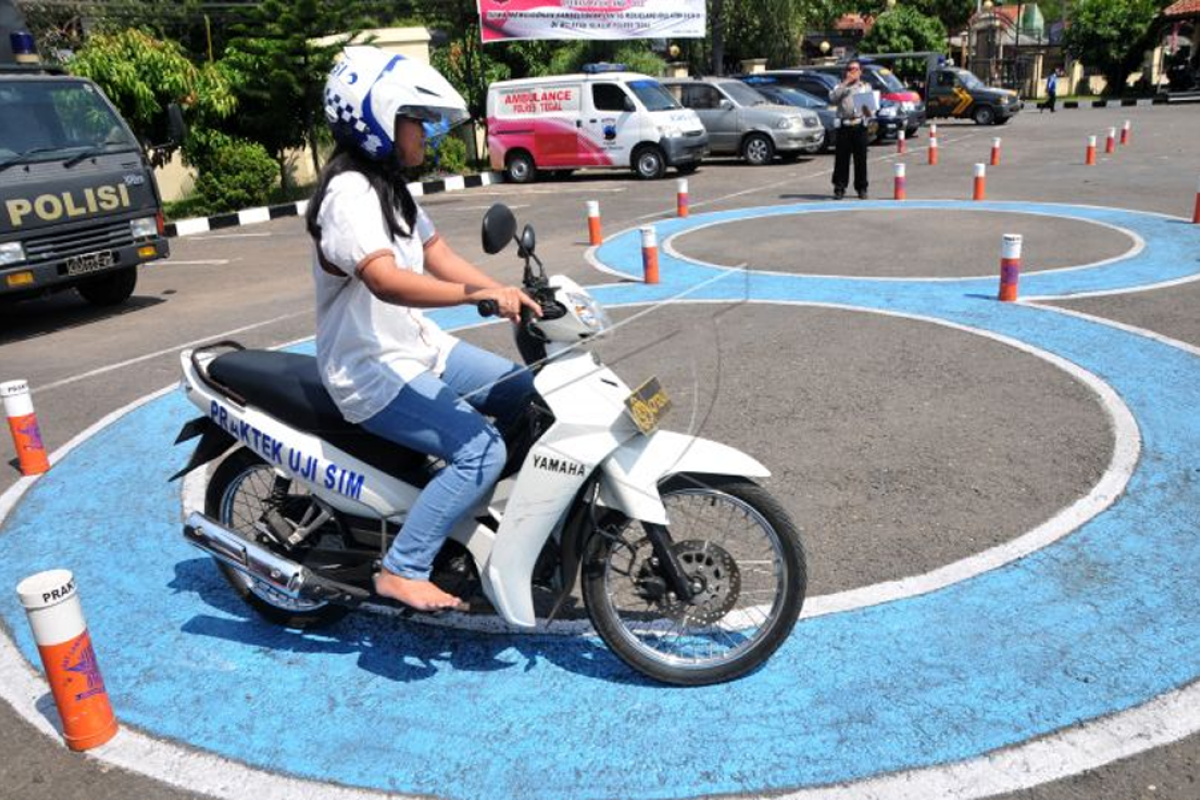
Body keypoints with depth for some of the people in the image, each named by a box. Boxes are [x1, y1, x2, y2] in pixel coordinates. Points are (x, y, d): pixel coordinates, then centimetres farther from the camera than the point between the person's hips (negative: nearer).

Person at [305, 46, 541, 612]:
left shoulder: (390, 187, 12)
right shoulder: (349, 193, -20)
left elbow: (438, 256, 8)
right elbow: (386, 280, -36)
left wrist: (510, 295, -5)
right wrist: (478, 296, -46)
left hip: (418, 347, 10)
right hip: (372, 372, -10)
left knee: (529, 396, 8)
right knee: (480, 450, -22)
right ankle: (402, 571, -10)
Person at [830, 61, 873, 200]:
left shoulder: (866, 87, 17)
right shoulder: (840, 86, 15)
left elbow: (870, 111, 12)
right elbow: (832, 98, -7)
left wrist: (867, 110, -11)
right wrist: (845, 83, -7)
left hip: (859, 125, 1)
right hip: (843, 125, 0)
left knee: (861, 158, 0)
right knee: (841, 158, -2)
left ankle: (861, 188, 7)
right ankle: (839, 188, 3)